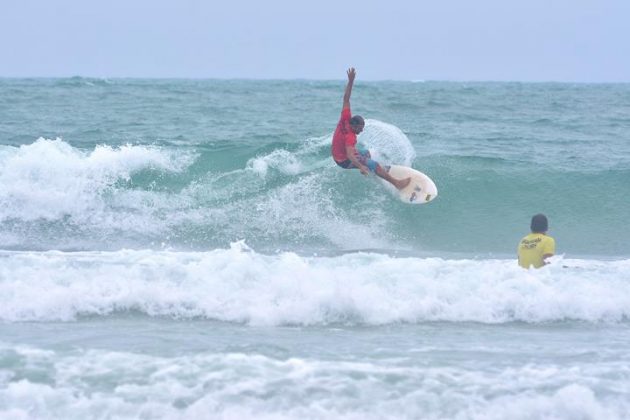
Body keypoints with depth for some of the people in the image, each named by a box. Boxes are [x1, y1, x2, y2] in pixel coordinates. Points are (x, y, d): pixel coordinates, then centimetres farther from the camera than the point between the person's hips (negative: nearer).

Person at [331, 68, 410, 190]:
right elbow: (349, 155, -49)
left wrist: (350, 81, -20)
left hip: (337, 154, 9)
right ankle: (397, 183, -12)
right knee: (375, 165, -13)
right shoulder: (350, 136, -37)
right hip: (345, 161, -9)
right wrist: (361, 166, -63)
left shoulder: (345, 119, -17)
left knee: (366, 152, 30)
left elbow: (346, 99, -15)